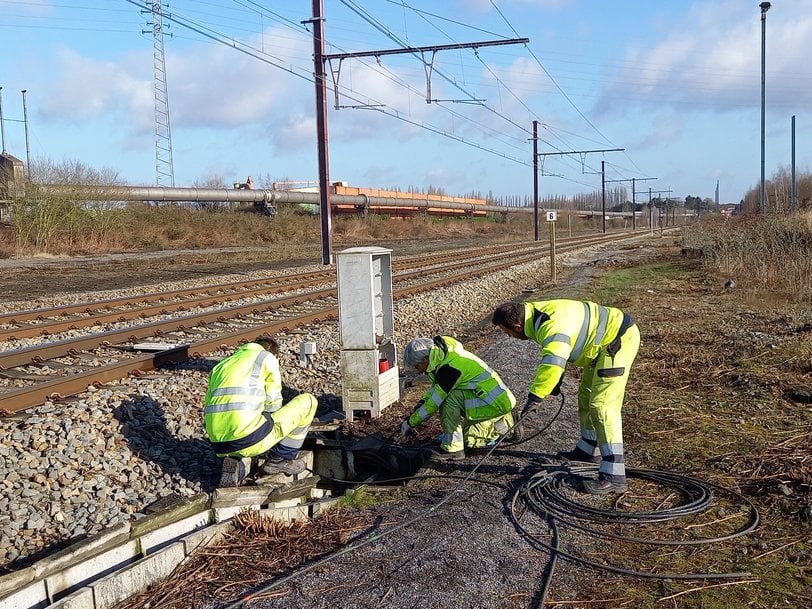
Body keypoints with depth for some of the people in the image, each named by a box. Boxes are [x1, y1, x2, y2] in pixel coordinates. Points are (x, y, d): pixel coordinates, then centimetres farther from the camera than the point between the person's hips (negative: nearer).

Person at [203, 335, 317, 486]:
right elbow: (272, 403, 10)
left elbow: (208, 412, 26)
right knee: (308, 402, 10)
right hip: (250, 439, -6)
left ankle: (236, 463, 10)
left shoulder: (221, 365, 28)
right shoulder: (268, 357, 12)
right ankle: (280, 459, 13)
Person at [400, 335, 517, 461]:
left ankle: (452, 448, -14)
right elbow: (435, 386, 19)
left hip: (496, 403, -10)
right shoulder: (442, 356, 4)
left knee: (450, 399, -22)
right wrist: (421, 404, 6)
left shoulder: (448, 368, -25)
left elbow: (435, 402, -18)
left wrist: (410, 422, -7)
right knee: (467, 440, 12)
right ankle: (503, 423, 21)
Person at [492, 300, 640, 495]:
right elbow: (555, 353, 14)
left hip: (619, 340, -11)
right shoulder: (538, 314, 1)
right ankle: (588, 450, 41)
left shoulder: (552, 326, -32)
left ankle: (613, 477, -16)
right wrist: (555, 383, 15)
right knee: (587, 397, 23)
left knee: (602, 406, -16)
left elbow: (552, 364, -47)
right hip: (603, 344, 11)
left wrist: (535, 396, -41)